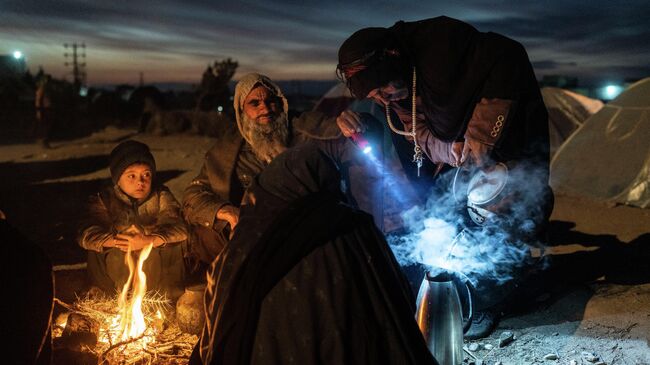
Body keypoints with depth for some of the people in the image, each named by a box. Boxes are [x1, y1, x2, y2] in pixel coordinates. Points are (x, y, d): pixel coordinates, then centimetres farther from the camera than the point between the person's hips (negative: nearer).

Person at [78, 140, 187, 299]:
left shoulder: (161, 197, -3)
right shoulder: (105, 200, -2)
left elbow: (180, 229, -17)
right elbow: (86, 235, -14)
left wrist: (148, 241, -32)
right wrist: (115, 241, -32)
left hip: (155, 265, 0)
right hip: (118, 267, 0)